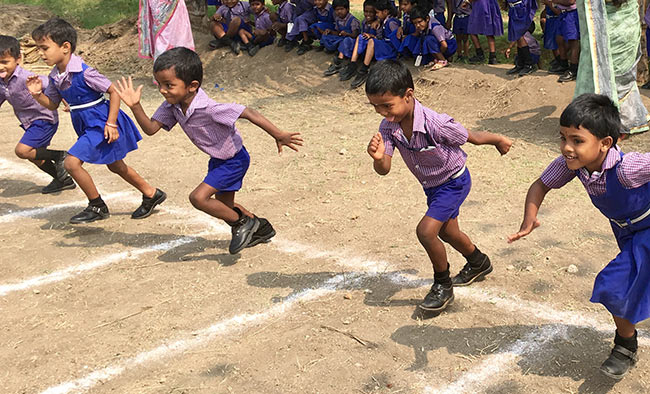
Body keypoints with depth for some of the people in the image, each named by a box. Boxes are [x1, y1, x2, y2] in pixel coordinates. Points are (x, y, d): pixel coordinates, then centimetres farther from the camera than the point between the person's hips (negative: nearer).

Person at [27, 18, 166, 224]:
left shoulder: (84, 73, -24)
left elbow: (114, 92, -20)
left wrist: (111, 124, -22)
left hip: (101, 124, -9)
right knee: (115, 166, 20)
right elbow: (52, 104, 13)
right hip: (88, 126, 9)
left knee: (71, 162, -17)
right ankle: (151, 194, 38)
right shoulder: (55, 77, 0)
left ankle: (97, 206, 0)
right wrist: (37, 94, -7)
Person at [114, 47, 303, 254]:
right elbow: (150, 128, -10)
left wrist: (279, 136, -37)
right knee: (224, 206, 22)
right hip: (218, 160, 9)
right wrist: (135, 106, -26)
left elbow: (248, 113, -36)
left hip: (234, 160, -9)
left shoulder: (208, 108, -36)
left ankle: (242, 223, 3)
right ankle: (261, 228, 45)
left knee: (198, 197, -18)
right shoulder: (172, 106, -13)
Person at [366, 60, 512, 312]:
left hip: (454, 181, -7)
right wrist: (378, 157, -46)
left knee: (426, 230, -20)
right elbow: (384, 169, -23)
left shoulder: (436, 125, -37)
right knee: (446, 232, 25)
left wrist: (499, 141, -2)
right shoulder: (388, 127, -20)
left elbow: (473, 137, -19)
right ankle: (479, 263, 55)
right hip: (431, 185, 7)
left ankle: (443, 286, 5)